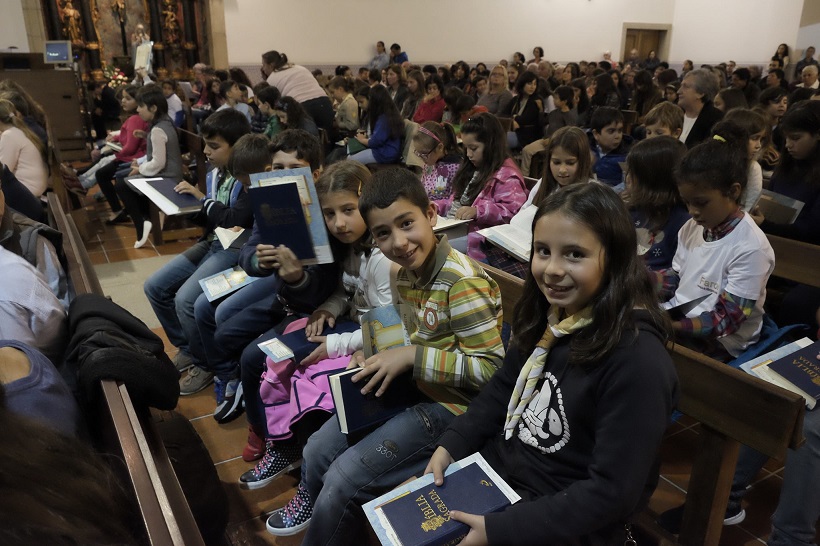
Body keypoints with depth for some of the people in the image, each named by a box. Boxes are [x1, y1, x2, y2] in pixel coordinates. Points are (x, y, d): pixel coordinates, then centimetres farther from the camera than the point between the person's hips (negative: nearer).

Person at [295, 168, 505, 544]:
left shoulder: (463, 283, -25)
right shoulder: (407, 272, 0)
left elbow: (491, 370, -24)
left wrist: (411, 357, -27)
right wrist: (377, 354, -3)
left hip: (453, 405, -8)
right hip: (412, 387, 8)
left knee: (344, 479, -10)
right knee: (318, 450, 10)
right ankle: (314, 509, 37)